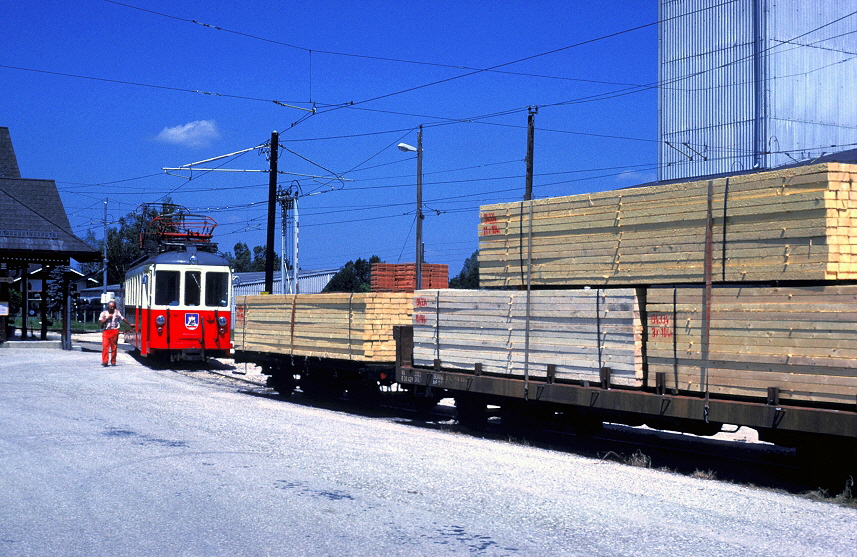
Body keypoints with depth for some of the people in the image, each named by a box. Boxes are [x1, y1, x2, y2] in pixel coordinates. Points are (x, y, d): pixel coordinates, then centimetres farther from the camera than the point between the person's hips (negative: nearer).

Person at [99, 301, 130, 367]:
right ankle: (104, 361, -12)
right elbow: (101, 322, -1)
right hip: (106, 331, -1)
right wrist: (107, 318, -11)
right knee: (105, 346, -11)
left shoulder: (117, 312, 10)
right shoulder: (104, 313, 7)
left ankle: (113, 361, 9)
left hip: (115, 331, 1)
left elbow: (123, 319, 16)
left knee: (114, 347, 2)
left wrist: (130, 324, 18)